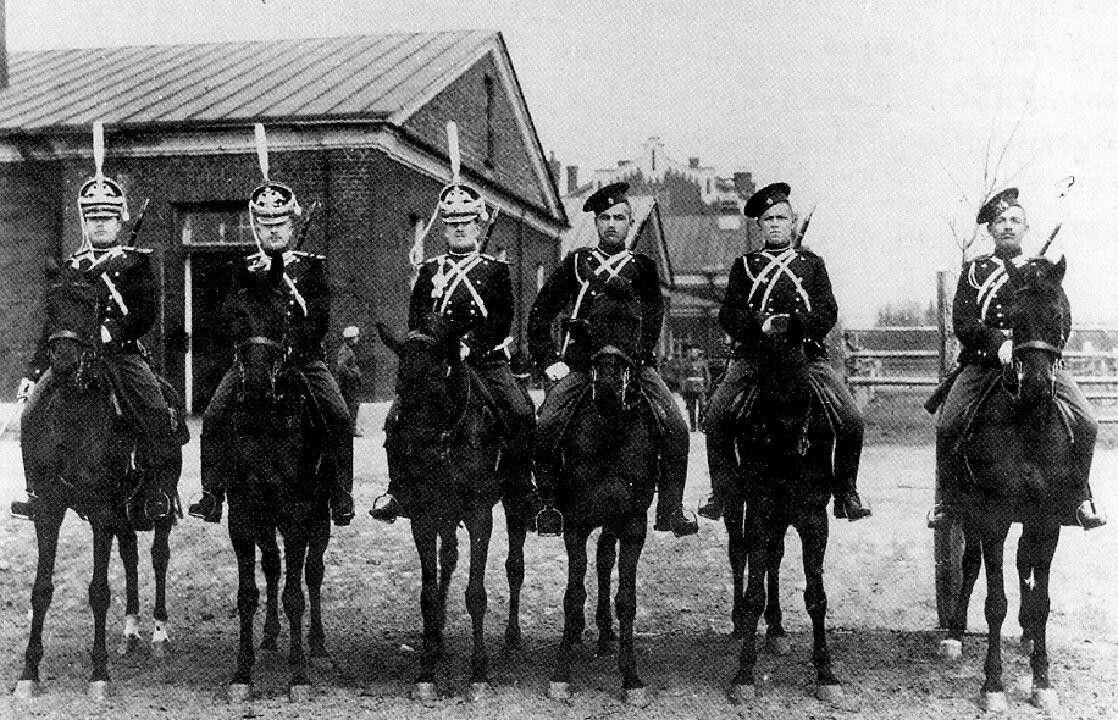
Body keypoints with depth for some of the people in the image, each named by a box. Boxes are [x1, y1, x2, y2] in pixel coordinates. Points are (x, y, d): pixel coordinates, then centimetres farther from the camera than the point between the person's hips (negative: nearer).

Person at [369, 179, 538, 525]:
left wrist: (470, 343, -16)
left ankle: (519, 493, -8)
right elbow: (416, 320, 10)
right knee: (398, 418, -14)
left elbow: (503, 320, -1)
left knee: (522, 415, -22)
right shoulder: (429, 270, 16)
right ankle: (398, 491, 5)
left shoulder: (497, 269, 10)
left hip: (487, 360, -2)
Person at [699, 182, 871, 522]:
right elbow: (728, 316, 6)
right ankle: (722, 492, -6)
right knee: (716, 416, -21)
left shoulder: (813, 263, 19)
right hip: (752, 355, 0)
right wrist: (762, 322, -13)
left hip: (807, 355, 1)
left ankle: (846, 493, 5)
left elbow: (827, 314, 7)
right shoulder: (744, 265, 18)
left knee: (852, 422, -14)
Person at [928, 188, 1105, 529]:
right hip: (983, 360, -1)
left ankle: (1082, 497, 7)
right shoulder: (974, 269, 11)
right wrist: (999, 344, -17)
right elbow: (961, 321, 0)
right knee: (945, 426, -19)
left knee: (1087, 423, -14)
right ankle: (948, 498, 1)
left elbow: (1063, 320, 6)